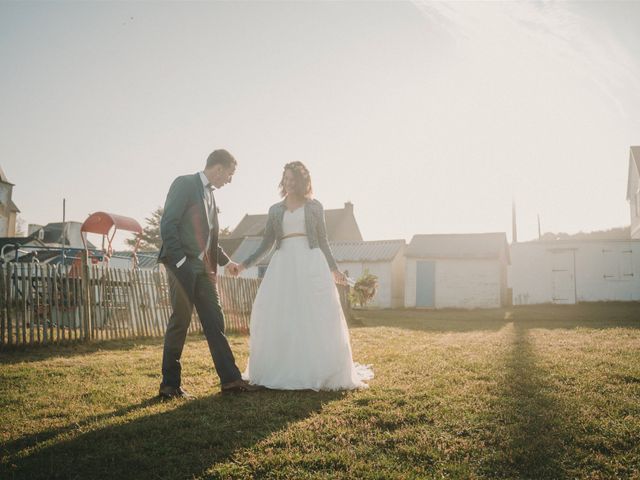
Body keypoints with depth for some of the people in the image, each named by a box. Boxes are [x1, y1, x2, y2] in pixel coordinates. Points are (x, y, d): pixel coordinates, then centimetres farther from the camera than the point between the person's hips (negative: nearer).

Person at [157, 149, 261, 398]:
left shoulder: (209, 194, 19)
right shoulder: (184, 184, -5)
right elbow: (168, 225, -13)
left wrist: (226, 261, 24)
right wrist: (180, 262, -18)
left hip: (204, 268, 8)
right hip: (183, 266, -8)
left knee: (215, 321, 4)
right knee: (180, 321, -2)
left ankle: (229, 378, 6)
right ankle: (170, 384, 9)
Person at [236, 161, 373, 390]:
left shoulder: (315, 207, 10)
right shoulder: (275, 210, 14)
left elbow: (322, 241, 12)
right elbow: (267, 242, 13)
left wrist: (334, 268, 8)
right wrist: (245, 264, 5)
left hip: (311, 263, -2)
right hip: (283, 265, 2)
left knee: (315, 317, -5)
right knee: (278, 318, -2)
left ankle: (319, 372, 4)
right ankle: (282, 373, 8)